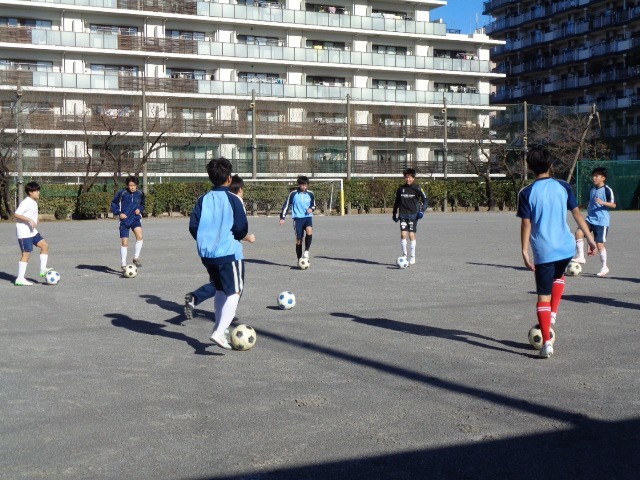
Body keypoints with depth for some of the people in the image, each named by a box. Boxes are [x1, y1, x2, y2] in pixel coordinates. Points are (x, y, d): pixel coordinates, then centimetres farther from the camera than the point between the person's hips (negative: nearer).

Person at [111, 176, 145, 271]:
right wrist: (118, 213, -8)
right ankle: (123, 264, 16)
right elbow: (113, 203, 4)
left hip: (135, 219, 1)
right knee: (124, 242, 1)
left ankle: (136, 258, -9)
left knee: (139, 236, -25)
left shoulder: (140, 194, 0)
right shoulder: (122, 193, -8)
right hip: (124, 220, -1)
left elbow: (142, 205, 19)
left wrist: (140, 209, -2)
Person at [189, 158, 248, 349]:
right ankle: (219, 332, -17)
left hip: (207, 253, 6)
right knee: (234, 293, -2)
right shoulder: (233, 200, -9)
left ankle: (219, 327, 26)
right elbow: (242, 229, -10)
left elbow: (193, 226, 1)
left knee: (220, 290, 22)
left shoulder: (203, 200, 3)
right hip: (229, 253, -6)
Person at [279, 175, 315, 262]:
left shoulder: (310, 194, 5)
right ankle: (299, 260, 11)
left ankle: (306, 251, -14)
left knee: (309, 232, -30)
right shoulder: (293, 194, -2)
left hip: (308, 217, 1)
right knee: (299, 239, -1)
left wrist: (311, 209, -6)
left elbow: (313, 205, 18)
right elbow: (286, 205, 4)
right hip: (298, 218, -1)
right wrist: (282, 217, -1)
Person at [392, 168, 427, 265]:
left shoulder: (417, 188, -2)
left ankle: (413, 256, 5)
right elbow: (396, 202, 18)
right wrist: (394, 213, 18)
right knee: (403, 234, -6)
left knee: (411, 234, -5)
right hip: (403, 214, 3)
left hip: (413, 214, -2)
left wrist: (422, 210, -9)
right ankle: (404, 254, 11)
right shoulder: (401, 189, 8)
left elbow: (425, 198, 2)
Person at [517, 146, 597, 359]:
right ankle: (553, 315, 24)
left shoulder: (526, 193, -4)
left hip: (543, 251, -3)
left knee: (544, 296, 3)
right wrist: (590, 239, 10)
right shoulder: (563, 187, 3)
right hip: (566, 247, 3)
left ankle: (547, 342, -2)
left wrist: (525, 252, -4)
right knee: (559, 276, 34)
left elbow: (526, 224, -7)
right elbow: (577, 214, 4)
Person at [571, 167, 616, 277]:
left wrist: (602, 203, -25)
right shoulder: (592, 190, 15)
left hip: (602, 221, -6)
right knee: (579, 232, -19)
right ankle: (580, 256, -12)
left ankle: (604, 267, 12)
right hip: (591, 219, 6)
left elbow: (613, 205, -11)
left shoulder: (607, 189, -7)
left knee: (599, 244, -3)